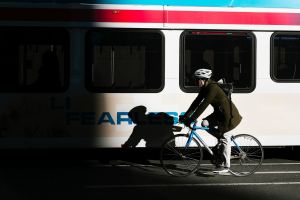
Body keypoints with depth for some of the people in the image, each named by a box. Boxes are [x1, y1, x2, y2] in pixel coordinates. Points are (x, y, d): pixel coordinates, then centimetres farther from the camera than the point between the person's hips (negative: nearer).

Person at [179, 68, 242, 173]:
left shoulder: (213, 88, -25)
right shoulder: (204, 88, 3)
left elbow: (203, 105, -30)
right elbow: (196, 102, 4)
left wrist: (191, 119, -30)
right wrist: (185, 116, -1)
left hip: (229, 114, -9)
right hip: (219, 113, 9)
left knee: (225, 139, -5)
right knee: (205, 123, -4)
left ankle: (225, 166, 3)